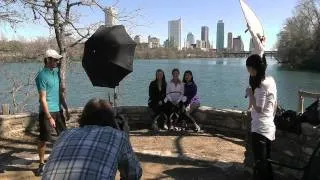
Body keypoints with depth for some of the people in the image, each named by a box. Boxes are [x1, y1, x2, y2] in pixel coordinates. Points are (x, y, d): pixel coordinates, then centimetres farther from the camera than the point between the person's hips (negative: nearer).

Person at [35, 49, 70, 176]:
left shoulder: (56, 73, 9)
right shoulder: (42, 76, -12)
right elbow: (42, 99, -16)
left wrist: (66, 110, 16)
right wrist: (49, 117, -20)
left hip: (58, 111, 7)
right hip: (47, 112, -7)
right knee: (43, 140, 3)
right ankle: (42, 164, 19)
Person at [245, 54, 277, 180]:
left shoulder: (261, 85, -20)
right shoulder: (271, 80, 7)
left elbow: (259, 109, -22)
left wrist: (250, 94, -15)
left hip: (260, 129, -9)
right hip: (269, 127, 9)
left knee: (260, 163, 2)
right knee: (266, 161, 21)